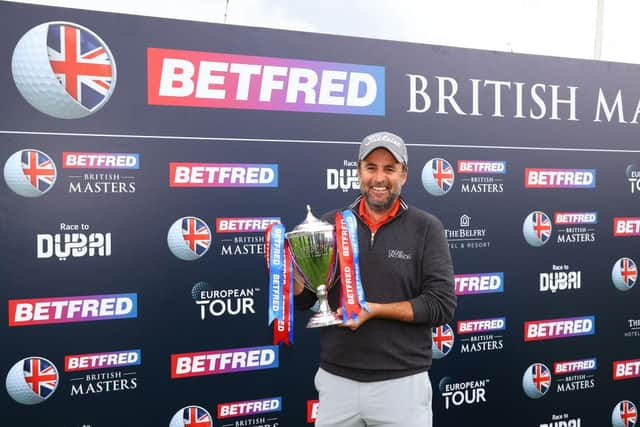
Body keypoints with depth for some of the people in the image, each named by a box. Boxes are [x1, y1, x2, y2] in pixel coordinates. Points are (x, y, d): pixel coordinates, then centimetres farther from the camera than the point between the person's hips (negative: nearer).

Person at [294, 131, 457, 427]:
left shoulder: (426, 228, -4)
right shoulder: (330, 224, 3)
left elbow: (442, 305, -8)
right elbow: (304, 299, 6)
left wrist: (374, 309, -17)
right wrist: (290, 271, -14)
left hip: (402, 382, -2)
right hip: (336, 379, 3)